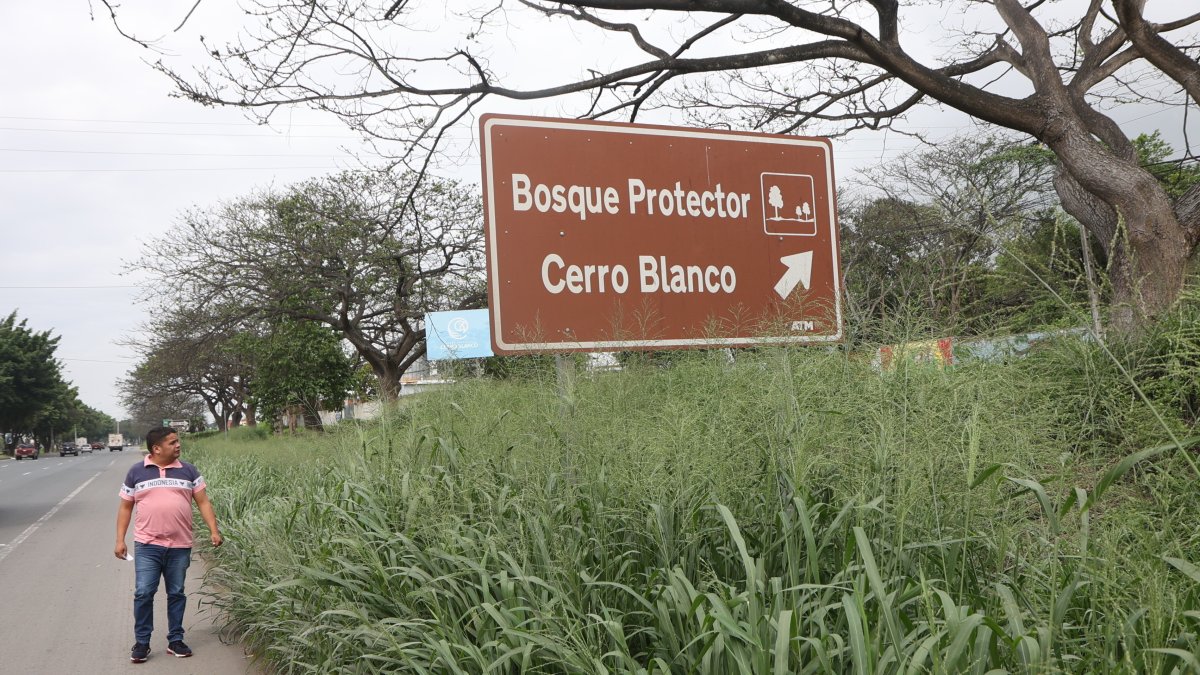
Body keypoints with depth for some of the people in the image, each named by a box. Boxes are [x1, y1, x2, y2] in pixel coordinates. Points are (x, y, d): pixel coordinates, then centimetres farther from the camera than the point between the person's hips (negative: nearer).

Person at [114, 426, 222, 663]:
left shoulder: (188, 470, 6)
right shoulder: (136, 472, 3)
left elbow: (203, 502, 5)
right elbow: (126, 507, 8)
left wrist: (213, 530, -5)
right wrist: (120, 540, 3)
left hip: (179, 547, 1)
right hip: (147, 546, -1)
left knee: (176, 593, 8)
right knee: (143, 593, -2)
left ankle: (175, 640, 18)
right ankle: (141, 642, 12)